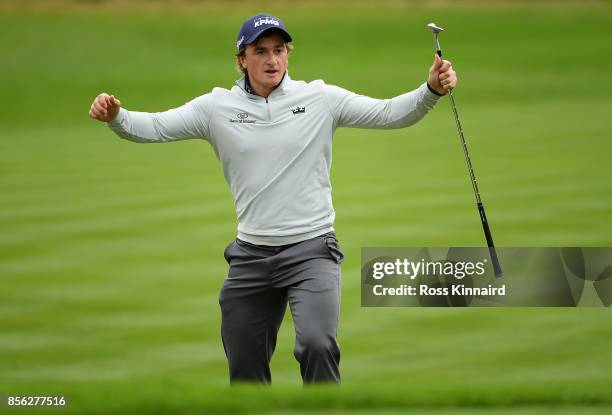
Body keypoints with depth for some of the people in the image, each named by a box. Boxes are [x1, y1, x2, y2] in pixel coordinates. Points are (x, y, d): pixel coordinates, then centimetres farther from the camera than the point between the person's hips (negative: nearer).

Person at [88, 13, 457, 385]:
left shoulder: (321, 99, -2)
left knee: (317, 343, -27)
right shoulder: (217, 107, 1)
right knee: (245, 367, 10)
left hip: (312, 247, -3)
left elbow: (389, 114, -5)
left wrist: (431, 90, -22)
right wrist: (116, 116, -23)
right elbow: (153, 127, -3)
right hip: (251, 254, 3)